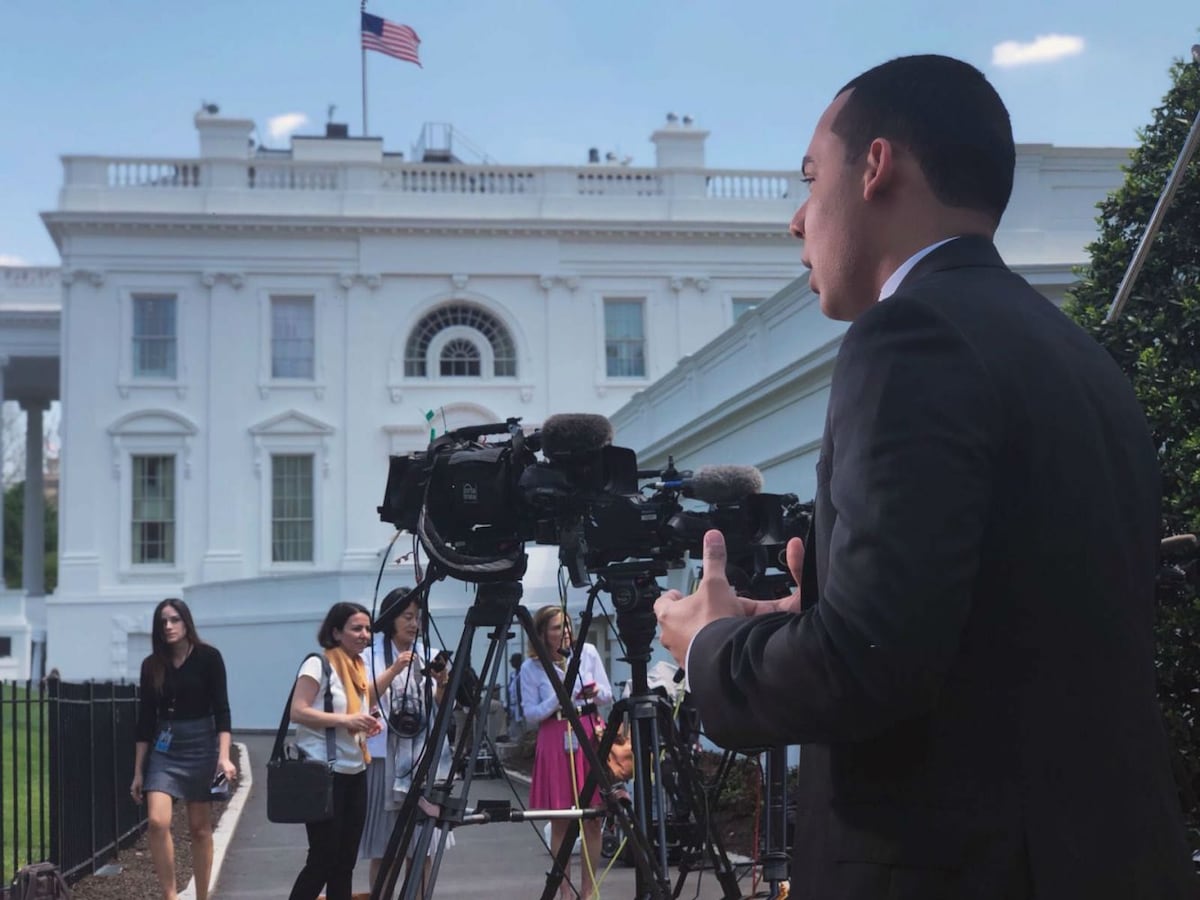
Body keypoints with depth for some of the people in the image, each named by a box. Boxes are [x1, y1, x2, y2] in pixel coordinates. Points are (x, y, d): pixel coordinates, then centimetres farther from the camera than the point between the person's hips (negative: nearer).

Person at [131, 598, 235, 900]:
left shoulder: (208, 657, -6)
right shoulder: (152, 665, 3)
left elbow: (221, 708, -8)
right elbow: (145, 719, 6)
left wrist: (224, 756, -19)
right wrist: (138, 771, 5)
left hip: (201, 744, -2)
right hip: (164, 747, 2)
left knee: (200, 828, 4)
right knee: (158, 822, -15)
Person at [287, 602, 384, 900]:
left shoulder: (358, 667, 13)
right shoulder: (318, 664, -9)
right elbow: (298, 711, -18)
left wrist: (368, 723, 3)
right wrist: (345, 720, -25)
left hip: (355, 773, 8)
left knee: (344, 862, 8)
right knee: (322, 859, -7)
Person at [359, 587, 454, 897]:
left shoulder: (429, 656, 12)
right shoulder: (371, 657, 2)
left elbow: (442, 709, 11)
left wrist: (442, 684, -9)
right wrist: (393, 671, -22)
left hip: (425, 757, 3)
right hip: (385, 757, -3)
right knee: (383, 849, -1)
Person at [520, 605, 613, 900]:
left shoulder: (587, 652, 3)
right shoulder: (531, 668, -2)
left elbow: (608, 695, 8)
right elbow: (531, 715, -3)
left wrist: (596, 692, -14)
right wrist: (559, 698, -17)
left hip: (590, 735, 1)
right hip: (555, 742, -1)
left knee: (593, 818, 2)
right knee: (560, 822, 1)